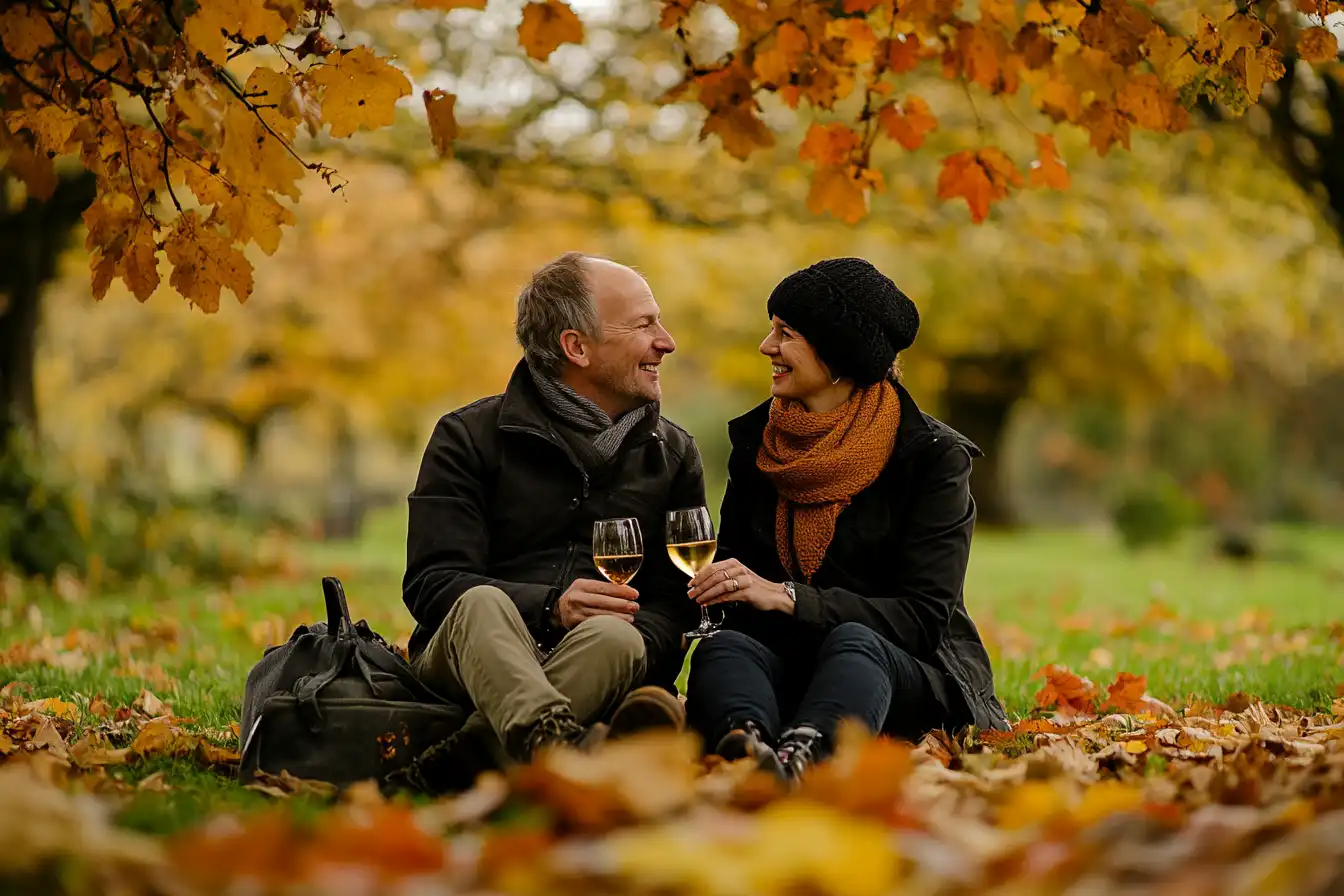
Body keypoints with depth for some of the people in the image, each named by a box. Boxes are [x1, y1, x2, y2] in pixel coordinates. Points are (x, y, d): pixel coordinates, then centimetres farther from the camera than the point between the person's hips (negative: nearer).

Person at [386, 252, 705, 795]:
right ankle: (558, 744, -66)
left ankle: (441, 773, -42)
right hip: (460, 662, -2)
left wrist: (638, 628, -17)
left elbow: (676, 608, 9)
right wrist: (548, 608, -21)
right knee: (482, 604, -35)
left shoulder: (674, 455, 17)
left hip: (587, 667, 2)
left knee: (617, 639, -33)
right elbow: (429, 585, -5)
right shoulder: (470, 438, 7)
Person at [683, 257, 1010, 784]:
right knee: (725, 647, -29)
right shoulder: (755, 442, 11)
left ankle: (796, 758, -67)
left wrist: (786, 597, -23)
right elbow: (732, 576, 16)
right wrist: (716, 591, -10)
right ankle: (743, 743, -64)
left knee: (853, 642, -36)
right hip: (784, 664, 3)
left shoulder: (933, 456, -4)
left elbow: (925, 616, -12)